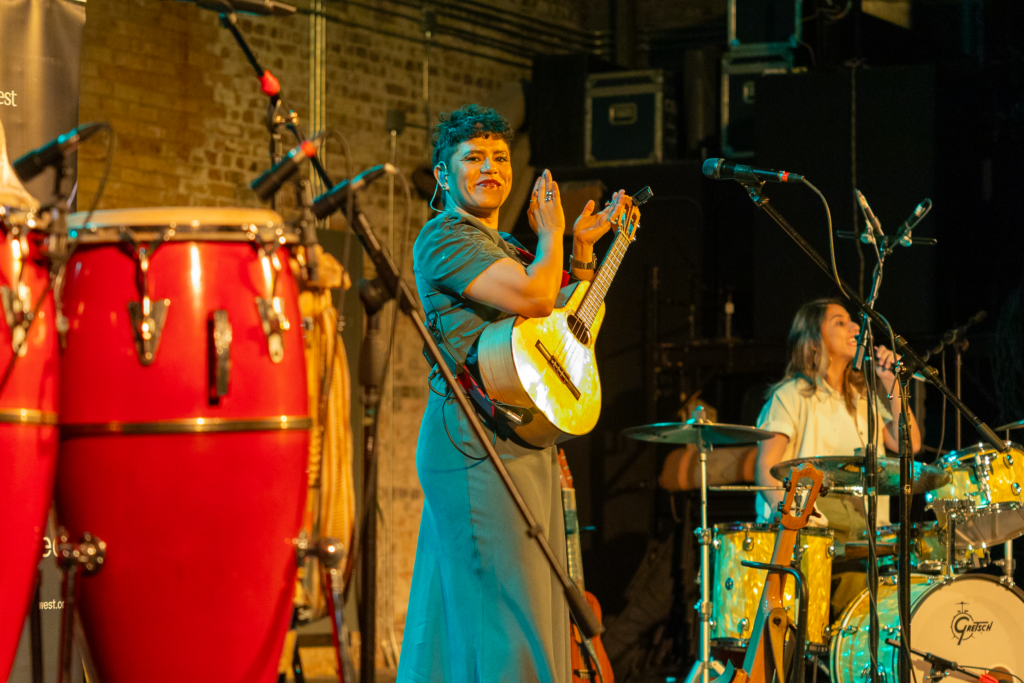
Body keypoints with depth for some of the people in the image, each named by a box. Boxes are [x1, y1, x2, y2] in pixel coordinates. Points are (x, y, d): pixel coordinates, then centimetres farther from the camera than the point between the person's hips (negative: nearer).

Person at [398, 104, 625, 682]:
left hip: (526, 438, 10)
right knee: (503, 610, -13)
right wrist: (551, 232, -4)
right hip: (477, 441, -10)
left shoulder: (504, 247, 22)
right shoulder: (444, 237, -8)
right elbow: (535, 297, -20)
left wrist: (584, 247, 19)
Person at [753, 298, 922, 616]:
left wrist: (892, 384, 5)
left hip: (863, 527, 5)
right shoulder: (792, 395, 3)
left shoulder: (866, 397, 20)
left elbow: (908, 445, 9)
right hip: (809, 524, -5)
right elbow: (765, 466, -5)